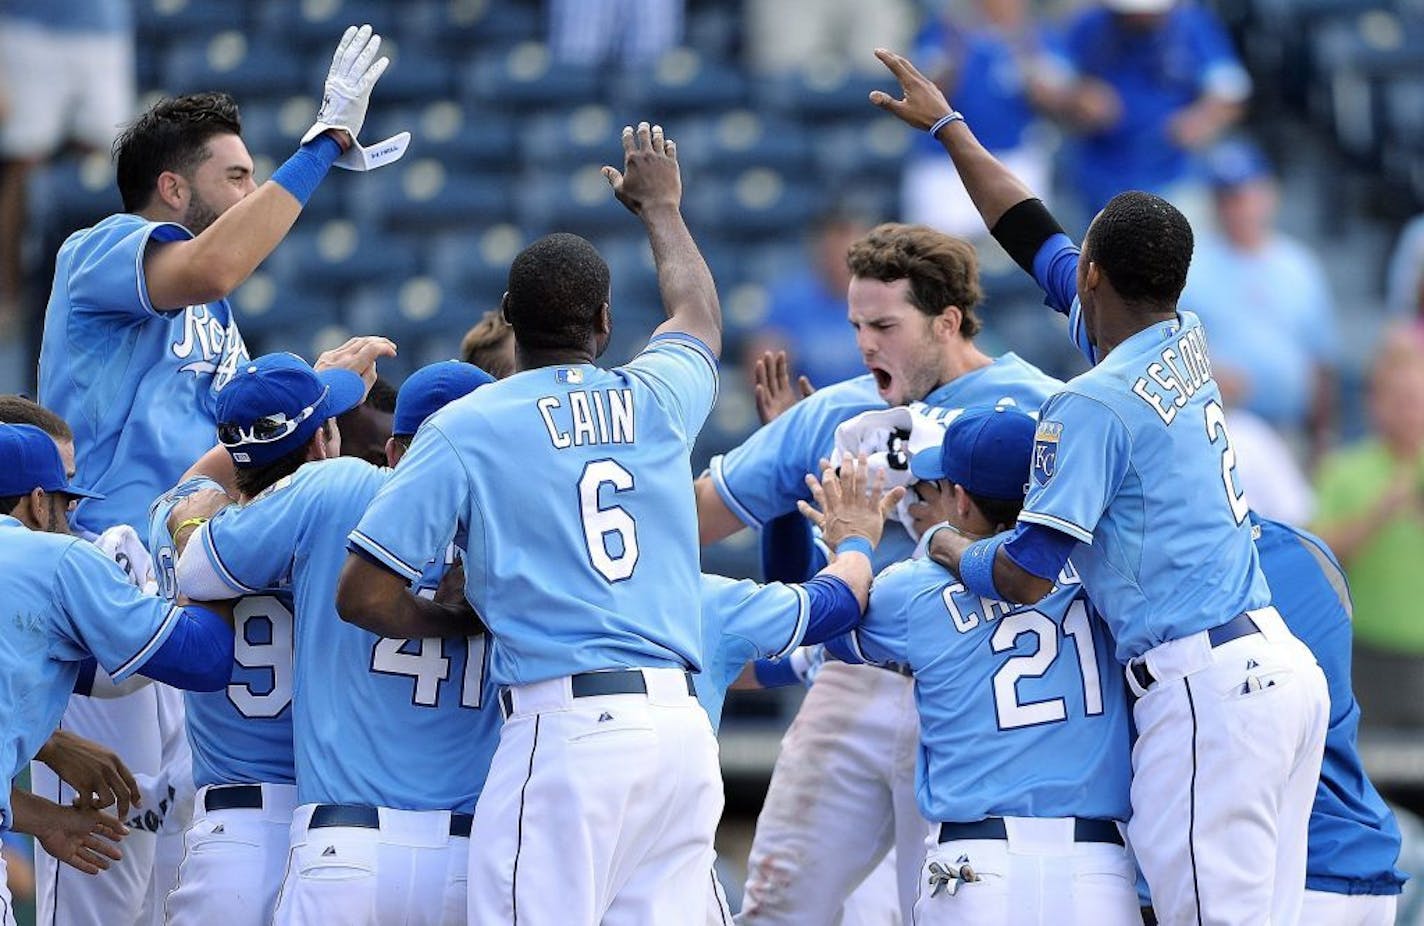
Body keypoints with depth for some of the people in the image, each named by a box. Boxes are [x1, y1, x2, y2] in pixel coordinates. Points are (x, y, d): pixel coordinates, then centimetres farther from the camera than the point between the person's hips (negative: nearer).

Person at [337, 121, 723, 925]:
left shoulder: (466, 428, 0)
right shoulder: (657, 399, 13)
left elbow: (365, 595, -4)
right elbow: (699, 314, 39)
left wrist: (452, 621, 16)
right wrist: (661, 206, 56)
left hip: (568, 729, -5)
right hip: (685, 730, 5)